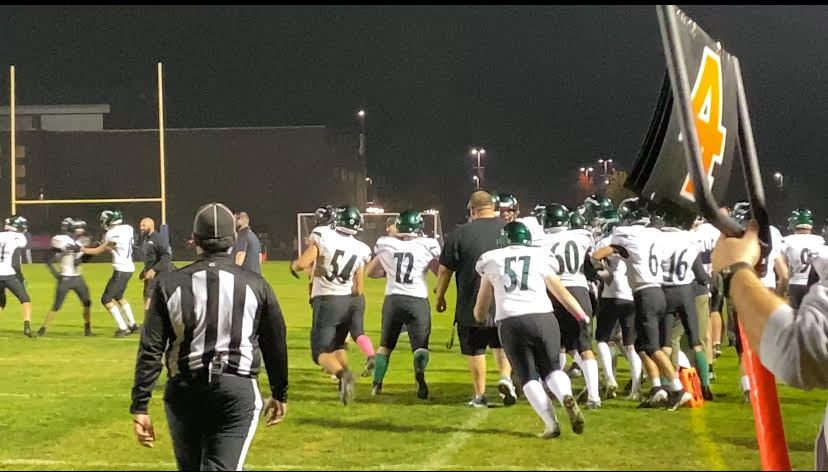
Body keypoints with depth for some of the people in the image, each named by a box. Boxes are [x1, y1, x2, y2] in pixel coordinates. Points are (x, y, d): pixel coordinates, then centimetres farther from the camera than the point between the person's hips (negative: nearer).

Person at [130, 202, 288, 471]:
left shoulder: (170, 284, -2)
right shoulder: (255, 285, -1)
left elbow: (150, 351, -4)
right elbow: (275, 346, 8)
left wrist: (140, 408, -1)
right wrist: (279, 394, 22)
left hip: (184, 391, 2)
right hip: (238, 389, -2)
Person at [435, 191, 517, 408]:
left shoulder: (460, 234, -6)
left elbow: (445, 270, -2)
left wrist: (440, 297, 12)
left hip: (473, 303, -2)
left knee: (475, 349, 9)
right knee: (504, 343, 21)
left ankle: (480, 395, 13)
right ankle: (506, 376, -2)